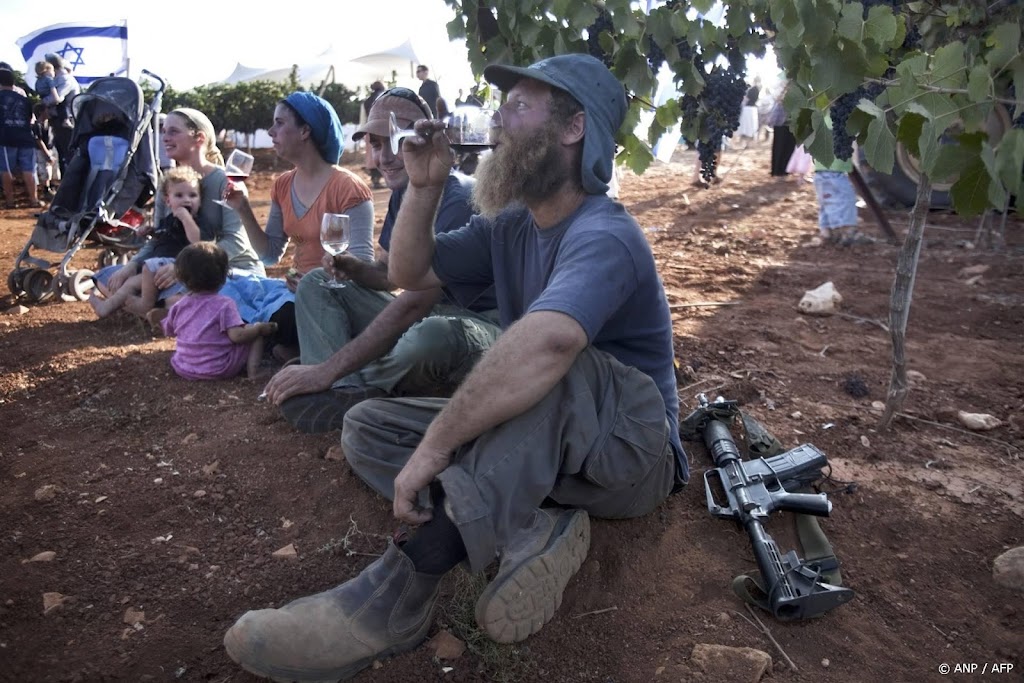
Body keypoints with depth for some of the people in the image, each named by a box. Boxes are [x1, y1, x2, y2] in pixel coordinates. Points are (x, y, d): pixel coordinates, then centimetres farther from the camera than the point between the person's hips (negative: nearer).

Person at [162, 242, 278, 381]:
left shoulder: (179, 305, 2)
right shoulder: (224, 304, -13)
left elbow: (169, 331, 16)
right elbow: (237, 336, -22)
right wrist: (260, 327, -8)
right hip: (218, 370, -6)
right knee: (255, 332, 4)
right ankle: (252, 371, -12)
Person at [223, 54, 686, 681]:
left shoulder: (603, 236, -23)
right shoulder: (511, 224, 4)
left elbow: (545, 343, -43)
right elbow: (411, 273, 11)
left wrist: (434, 445, -38)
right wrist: (424, 185, -3)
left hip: (633, 456, -7)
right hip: (543, 448, 8)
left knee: (551, 364, -39)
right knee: (367, 426, -3)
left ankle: (405, 585, -39)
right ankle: (535, 528, -19)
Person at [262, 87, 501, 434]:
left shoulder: (459, 199, -21)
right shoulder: (403, 194, 7)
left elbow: (413, 303, -28)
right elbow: (389, 274, 15)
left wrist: (328, 369, -28)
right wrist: (353, 268, -10)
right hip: (425, 314, 9)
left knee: (430, 336, -42)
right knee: (316, 284, 6)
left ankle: (343, 385, -10)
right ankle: (346, 393, -18)